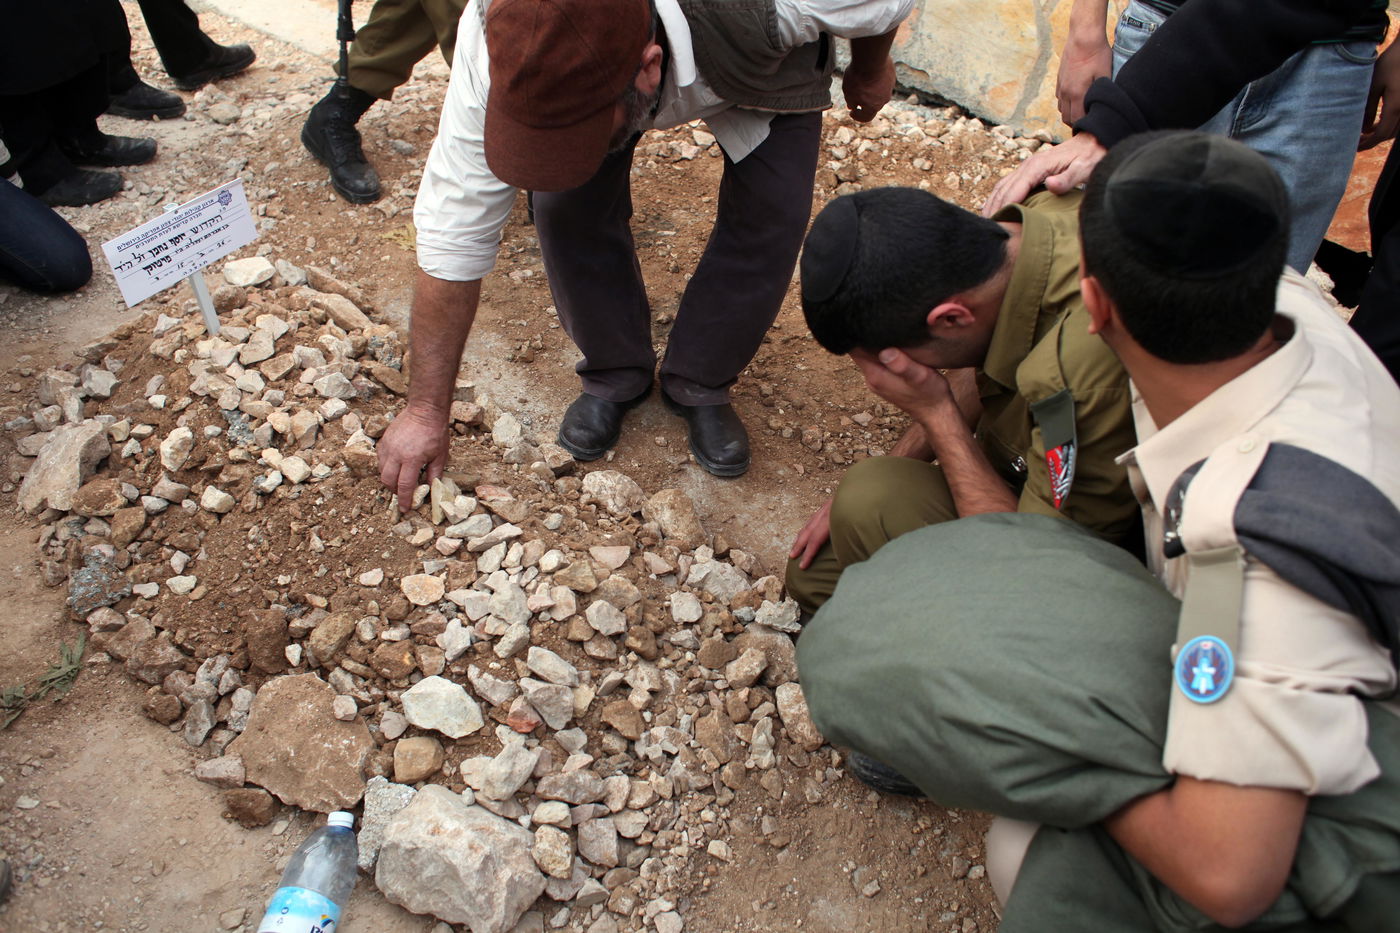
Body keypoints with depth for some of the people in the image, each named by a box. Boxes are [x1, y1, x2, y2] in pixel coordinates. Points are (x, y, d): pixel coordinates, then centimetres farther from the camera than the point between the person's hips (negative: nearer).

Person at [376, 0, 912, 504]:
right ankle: (614, 375, 8)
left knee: (771, 214, -19)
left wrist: (871, 69, 0)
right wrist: (426, 410, -25)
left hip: (763, 67, 0)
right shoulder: (493, 53, -38)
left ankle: (700, 386, 6)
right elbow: (452, 234, -30)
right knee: (568, 206, -19)